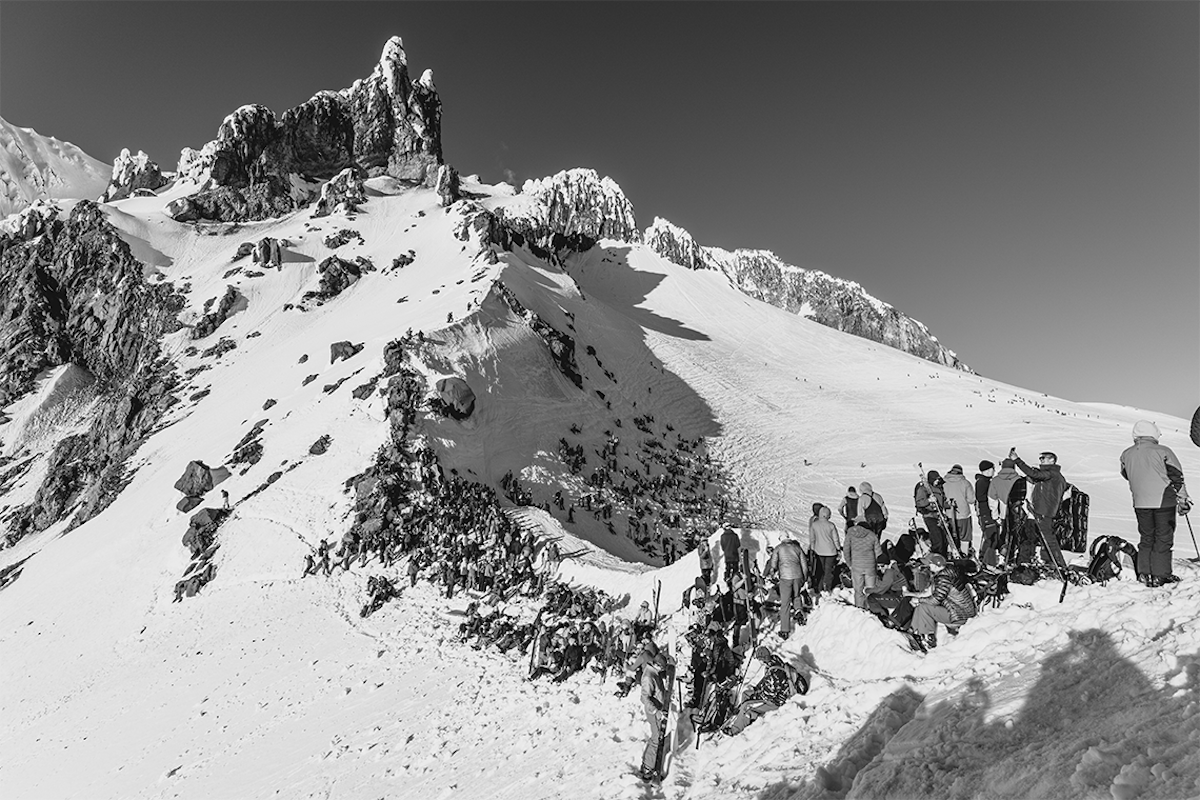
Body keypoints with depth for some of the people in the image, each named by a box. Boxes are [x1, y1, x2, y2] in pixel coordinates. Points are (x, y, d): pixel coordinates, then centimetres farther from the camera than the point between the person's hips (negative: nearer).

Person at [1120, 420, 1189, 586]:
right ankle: (1160, 575, 7)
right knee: (1163, 538, 6)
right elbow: (1177, 476, -5)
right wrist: (1183, 499, 2)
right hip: (1164, 501, -3)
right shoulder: (1163, 451, -10)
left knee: (1146, 537, 15)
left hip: (1140, 503, 4)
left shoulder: (1126, 454, 0)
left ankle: (1144, 573, 15)